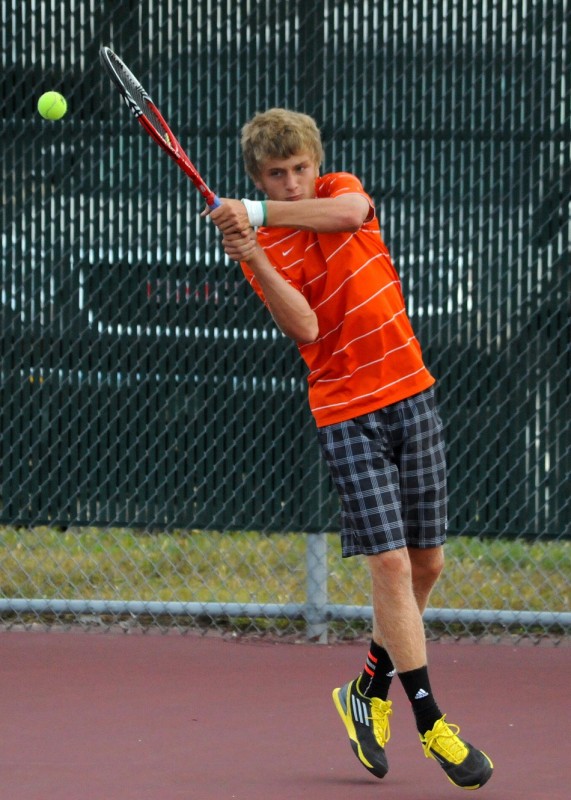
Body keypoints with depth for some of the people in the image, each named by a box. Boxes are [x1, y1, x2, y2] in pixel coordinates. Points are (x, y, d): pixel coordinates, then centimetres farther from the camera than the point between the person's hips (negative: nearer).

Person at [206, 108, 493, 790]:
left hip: (410, 395, 4)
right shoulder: (262, 250, -3)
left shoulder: (341, 191, 4)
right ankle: (430, 721, -6)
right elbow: (305, 328, -18)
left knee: (426, 562, 8)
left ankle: (371, 688, 27)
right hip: (346, 414, -4)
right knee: (390, 562, -12)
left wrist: (260, 214, -31)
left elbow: (348, 210, -23)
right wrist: (255, 261, -31)